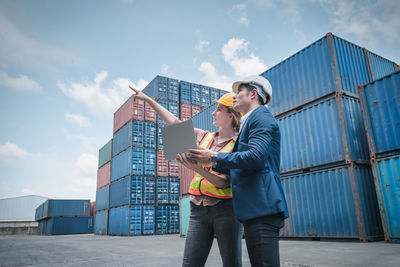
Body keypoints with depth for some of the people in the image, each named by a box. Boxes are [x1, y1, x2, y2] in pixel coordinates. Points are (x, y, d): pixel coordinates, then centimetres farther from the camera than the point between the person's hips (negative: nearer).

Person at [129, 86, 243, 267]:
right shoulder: (204, 137, 13)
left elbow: (224, 182, -13)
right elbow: (175, 122, 19)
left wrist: (197, 169, -29)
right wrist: (148, 99, 24)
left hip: (224, 208, -4)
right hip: (198, 209, 5)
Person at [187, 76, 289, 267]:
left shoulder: (261, 116, -4)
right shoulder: (248, 121, 26)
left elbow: (256, 156, -21)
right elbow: (237, 168, 25)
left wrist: (214, 157, -13)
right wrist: (209, 162, 15)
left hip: (262, 207, -10)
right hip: (253, 209, 10)